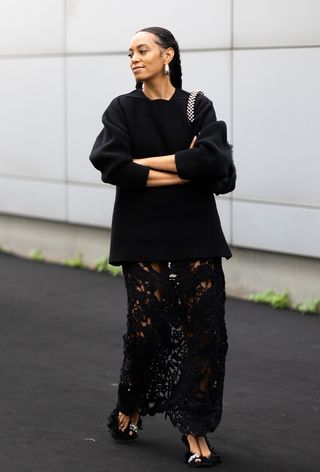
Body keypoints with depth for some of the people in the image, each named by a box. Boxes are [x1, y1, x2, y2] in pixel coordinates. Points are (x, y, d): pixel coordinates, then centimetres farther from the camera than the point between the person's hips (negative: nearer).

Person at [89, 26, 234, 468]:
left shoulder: (198, 107, 4)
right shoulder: (123, 109, 4)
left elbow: (214, 159, -15)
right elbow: (110, 164, -14)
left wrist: (147, 162, -12)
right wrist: (183, 170, -13)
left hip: (195, 236, 1)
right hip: (143, 237, 0)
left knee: (204, 331, -4)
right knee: (145, 329, -3)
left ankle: (194, 430, 6)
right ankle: (132, 407, 25)